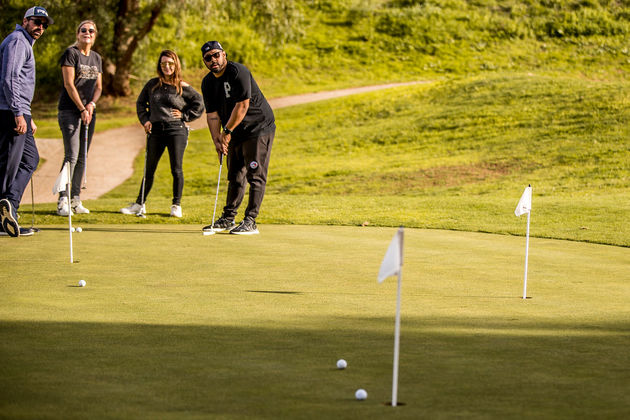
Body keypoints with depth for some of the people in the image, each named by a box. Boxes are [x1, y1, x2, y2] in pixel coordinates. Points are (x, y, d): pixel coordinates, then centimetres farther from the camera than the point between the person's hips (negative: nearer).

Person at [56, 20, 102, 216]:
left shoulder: (96, 58, 15)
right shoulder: (71, 53, -5)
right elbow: (69, 84, -10)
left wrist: (91, 104, -3)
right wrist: (82, 108, -12)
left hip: (89, 111, 7)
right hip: (69, 110, -7)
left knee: (82, 157, 6)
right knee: (72, 155, -13)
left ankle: (76, 199, 10)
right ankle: (63, 200, -11)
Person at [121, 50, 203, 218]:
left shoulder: (182, 87, 1)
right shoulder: (152, 84, 10)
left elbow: (199, 104, 6)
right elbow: (140, 103, 21)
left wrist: (184, 115, 0)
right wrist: (145, 120, 9)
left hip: (176, 130, -3)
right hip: (155, 130, 3)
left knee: (176, 169, -3)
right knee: (149, 169, 8)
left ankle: (176, 205, 7)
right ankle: (140, 204, 17)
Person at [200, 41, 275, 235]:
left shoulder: (238, 72, -18)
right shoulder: (208, 83, 5)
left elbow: (242, 105, -21)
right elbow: (212, 114, 4)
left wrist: (227, 131, -16)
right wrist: (217, 140, -8)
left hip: (258, 127, -8)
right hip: (235, 134, 8)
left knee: (255, 176, -9)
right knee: (235, 176, 12)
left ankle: (250, 221, -12)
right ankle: (228, 219, 17)